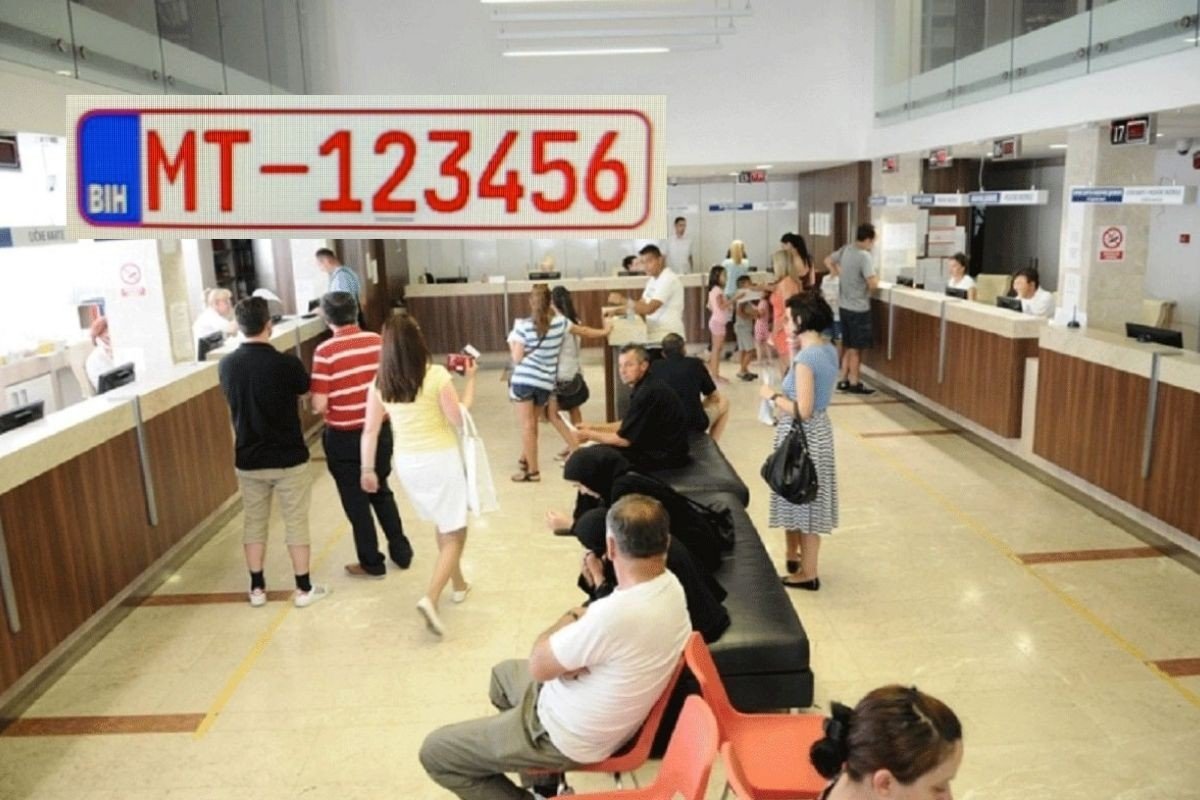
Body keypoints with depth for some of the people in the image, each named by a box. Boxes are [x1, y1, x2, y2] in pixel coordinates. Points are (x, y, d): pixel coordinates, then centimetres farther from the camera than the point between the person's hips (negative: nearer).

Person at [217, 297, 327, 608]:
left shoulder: (226, 365, -4)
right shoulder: (286, 363, -18)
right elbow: (305, 391, 2)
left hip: (248, 459, 4)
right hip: (288, 457, -4)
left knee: (253, 522, 16)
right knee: (296, 522, 8)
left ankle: (257, 588, 25)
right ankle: (304, 588, 15)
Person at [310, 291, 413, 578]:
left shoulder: (325, 351, -17)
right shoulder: (377, 341, -4)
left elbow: (320, 405, -18)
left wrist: (313, 405, 4)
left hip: (344, 438, -4)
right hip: (380, 430, 4)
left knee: (356, 501, 11)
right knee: (381, 491, 22)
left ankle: (372, 563, 22)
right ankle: (401, 551, 30)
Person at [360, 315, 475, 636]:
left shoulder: (380, 383, -3)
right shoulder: (436, 375, -16)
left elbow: (370, 431, 2)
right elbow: (458, 419, -11)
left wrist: (367, 469, 13)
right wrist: (470, 379, -3)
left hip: (406, 463, 5)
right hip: (441, 460, -5)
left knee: (443, 525, 26)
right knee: (454, 534, 4)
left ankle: (458, 583, 39)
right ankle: (430, 598, -13)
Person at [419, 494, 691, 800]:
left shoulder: (615, 614, -38)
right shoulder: (670, 585, -11)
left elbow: (538, 666, -22)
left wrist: (570, 619, -7)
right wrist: (583, 622, -16)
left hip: (570, 737, -9)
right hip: (607, 716, 9)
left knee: (434, 752, 3)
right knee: (504, 672, 31)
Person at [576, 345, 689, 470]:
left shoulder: (647, 393, -24)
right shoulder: (646, 387, 6)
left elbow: (624, 439, -19)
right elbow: (627, 425, 18)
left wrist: (590, 435, -6)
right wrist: (593, 427, 11)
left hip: (664, 456, -10)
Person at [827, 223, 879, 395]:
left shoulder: (845, 250, 4)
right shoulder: (864, 256, -20)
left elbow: (828, 261, 20)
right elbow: (872, 284, -26)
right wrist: (877, 278, -4)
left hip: (844, 306, 8)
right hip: (858, 309, -8)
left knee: (849, 347, 17)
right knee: (856, 348, 3)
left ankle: (845, 380, 23)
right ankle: (854, 384, 10)